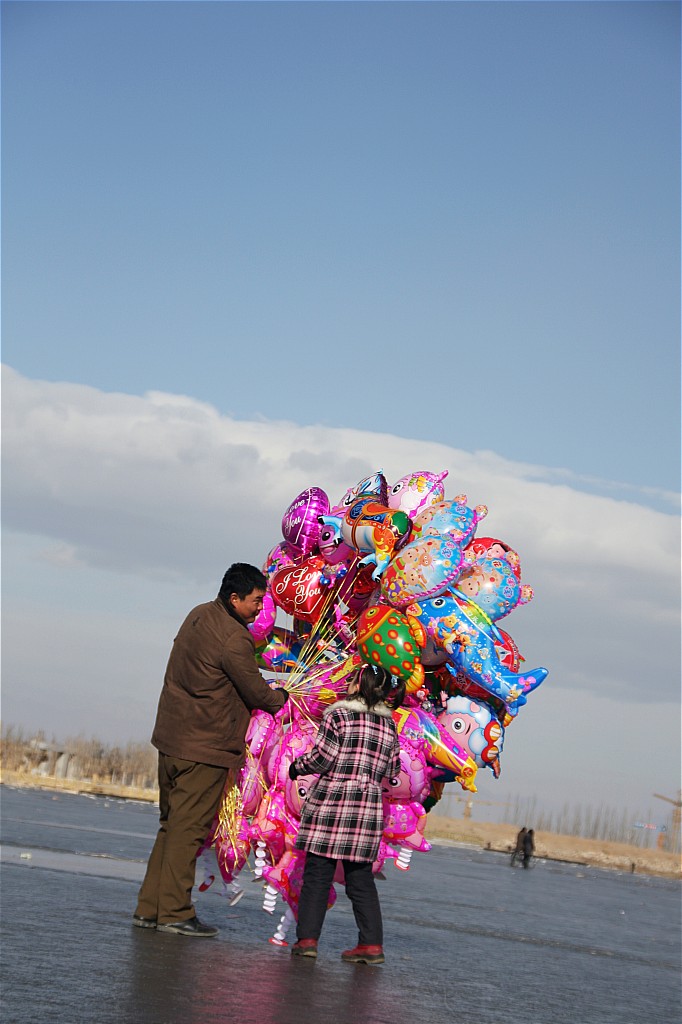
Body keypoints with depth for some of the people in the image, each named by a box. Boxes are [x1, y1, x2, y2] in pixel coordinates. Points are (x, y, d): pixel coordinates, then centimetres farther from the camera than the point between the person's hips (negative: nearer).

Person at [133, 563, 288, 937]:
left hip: (171, 738, 9)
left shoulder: (199, 615, 9)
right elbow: (257, 694, -10)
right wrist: (281, 696, 12)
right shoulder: (234, 639, -19)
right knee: (188, 829, -3)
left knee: (171, 825, 14)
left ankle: (149, 907, 16)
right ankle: (174, 913, 2)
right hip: (206, 747, -9)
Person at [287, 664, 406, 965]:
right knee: (361, 878, 9)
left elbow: (321, 759, -10)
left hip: (330, 803, -4)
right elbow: (392, 772, 11)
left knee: (317, 874, 2)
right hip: (368, 809, 4)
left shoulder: (339, 716, -7)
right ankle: (372, 942, 5)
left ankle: (307, 937, -1)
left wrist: (297, 766, 8)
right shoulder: (389, 725, 8)